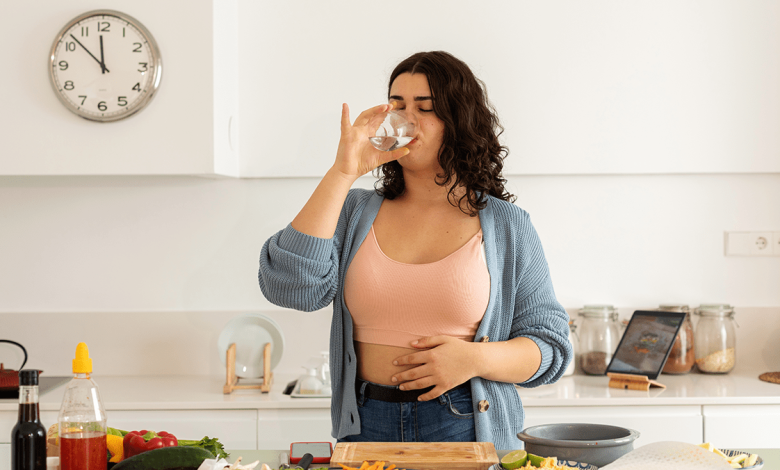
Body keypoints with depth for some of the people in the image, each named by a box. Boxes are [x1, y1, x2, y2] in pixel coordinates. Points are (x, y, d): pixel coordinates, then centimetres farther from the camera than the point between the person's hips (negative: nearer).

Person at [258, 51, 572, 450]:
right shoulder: (354, 213, 6)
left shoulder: (506, 226, 3)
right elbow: (289, 287, -12)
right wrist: (342, 174, -11)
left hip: (469, 430, -1)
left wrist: (477, 359, -16)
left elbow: (551, 345, 3)